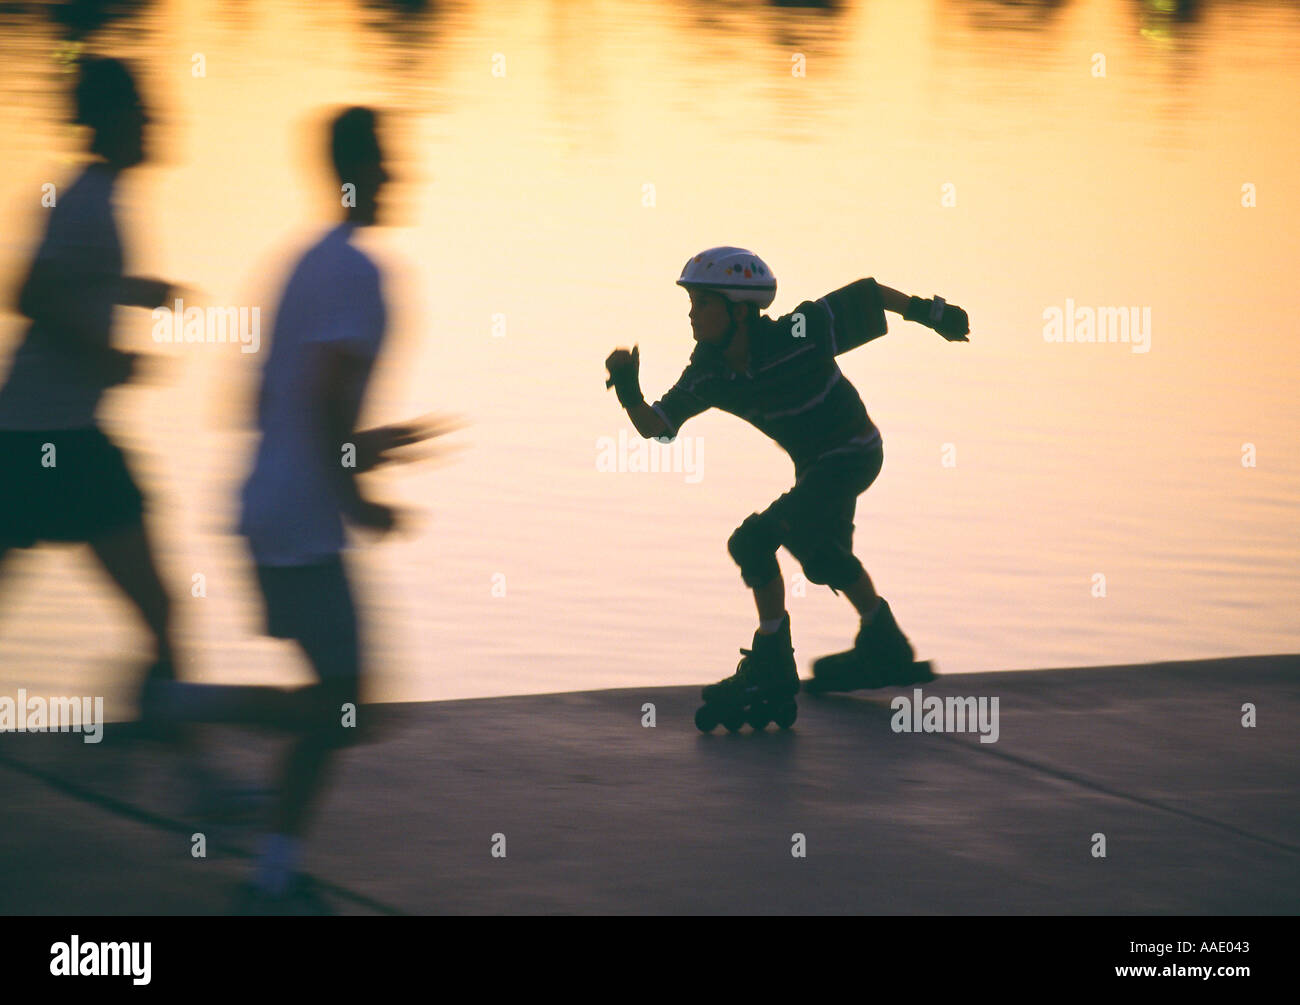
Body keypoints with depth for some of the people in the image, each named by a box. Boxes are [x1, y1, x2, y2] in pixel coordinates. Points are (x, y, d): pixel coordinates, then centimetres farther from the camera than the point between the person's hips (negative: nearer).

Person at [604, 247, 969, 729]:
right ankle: (886, 651, 54)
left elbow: (867, 295, -18)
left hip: (852, 454, -8)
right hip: (812, 464, 8)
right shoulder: (708, 373, -14)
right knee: (824, 554, 30)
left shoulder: (798, 335, -31)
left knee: (755, 540, -19)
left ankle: (771, 668, -8)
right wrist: (630, 394, -34)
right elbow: (657, 426, -13)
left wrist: (929, 313, -6)